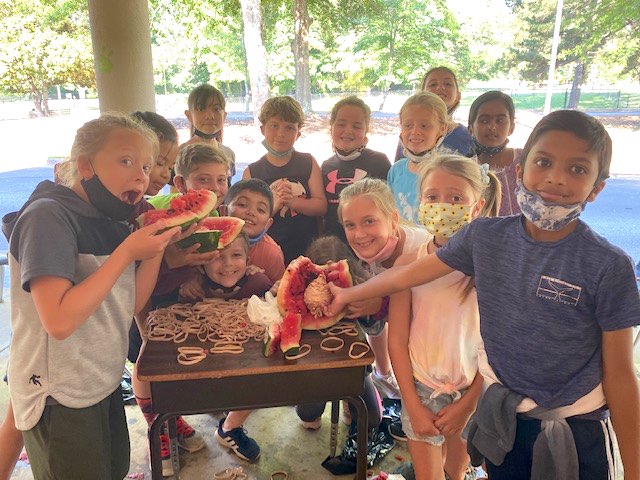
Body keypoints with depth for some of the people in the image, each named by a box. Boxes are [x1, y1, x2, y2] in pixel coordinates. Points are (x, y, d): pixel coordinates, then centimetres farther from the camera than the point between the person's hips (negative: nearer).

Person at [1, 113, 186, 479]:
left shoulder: (112, 222, 3)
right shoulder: (48, 216, -21)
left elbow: (130, 305, 1)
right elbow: (59, 321, -30)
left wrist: (159, 243, -9)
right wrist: (126, 252, -28)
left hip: (105, 382, 8)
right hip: (59, 398, -7)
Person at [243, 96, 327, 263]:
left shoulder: (308, 163, 2)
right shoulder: (251, 172, -1)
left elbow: (321, 206, -4)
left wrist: (292, 201, -20)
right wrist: (274, 205, -22)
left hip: (307, 249, 1)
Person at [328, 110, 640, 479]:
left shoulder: (609, 266, -18)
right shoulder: (486, 236, -11)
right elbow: (409, 274, 0)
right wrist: (348, 295, 10)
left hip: (575, 431, -2)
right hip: (502, 419, 3)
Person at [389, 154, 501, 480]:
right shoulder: (408, 264, -12)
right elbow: (397, 340, -7)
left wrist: (467, 403, -8)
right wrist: (413, 406, -7)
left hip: (473, 391, 0)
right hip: (421, 390, 0)